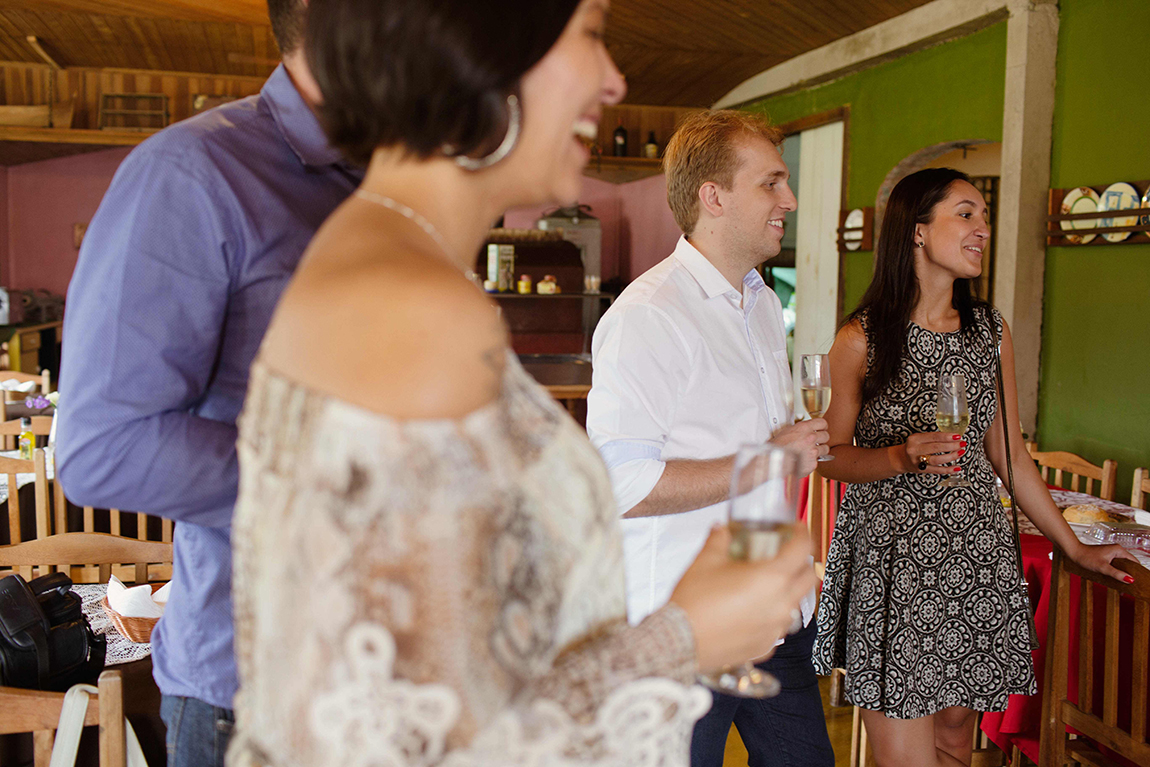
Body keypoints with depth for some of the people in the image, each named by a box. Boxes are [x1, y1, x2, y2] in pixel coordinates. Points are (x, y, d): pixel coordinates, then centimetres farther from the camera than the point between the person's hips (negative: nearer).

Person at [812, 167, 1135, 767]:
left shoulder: (991, 331, 7)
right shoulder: (862, 338, -6)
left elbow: (1008, 453, 14)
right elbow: (833, 456, 0)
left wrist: (1073, 546, 17)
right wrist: (900, 457, -19)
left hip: (975, 554, 4)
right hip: (891, 559, -4)